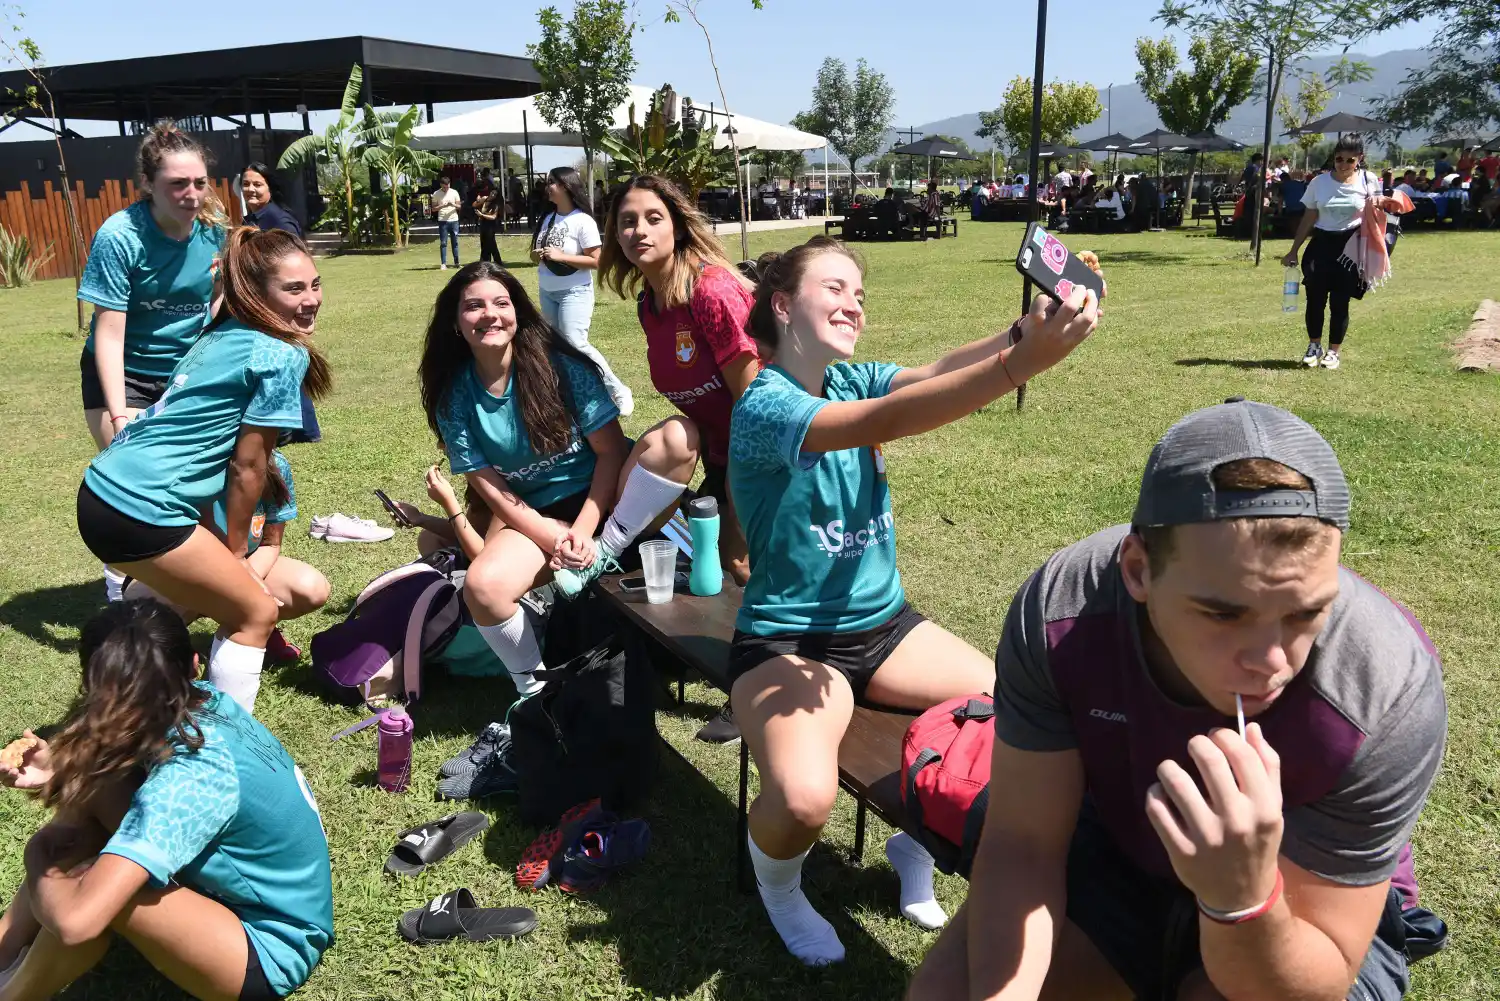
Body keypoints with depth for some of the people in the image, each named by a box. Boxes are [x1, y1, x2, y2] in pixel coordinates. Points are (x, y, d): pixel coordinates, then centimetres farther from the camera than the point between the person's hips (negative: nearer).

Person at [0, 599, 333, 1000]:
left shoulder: (189, 779, -32)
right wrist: (64, 771, -9)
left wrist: (39, 859, -17)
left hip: (269, 952, -8)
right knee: (94, 793, -3)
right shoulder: (207, 706, -11)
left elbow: (75, 920, -38)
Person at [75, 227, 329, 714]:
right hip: (142, 509, -9)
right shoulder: (283, 356, -12)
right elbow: (247, 467, -9)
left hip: (101, 490, 9)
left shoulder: (222, 335, 14)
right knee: (257, 612, 6)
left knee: (201, 592, 30)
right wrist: (237, 550, 4)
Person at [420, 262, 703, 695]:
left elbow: (611, 449, -10)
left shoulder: (559, 364, -11)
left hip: (599, 499, -1)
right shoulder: (454, 396, -4)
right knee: (482, 585, -32)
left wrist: (583, 531, -19)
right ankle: (533, 688, -5)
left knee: (678, 435, -27)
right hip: (530, 517, 1)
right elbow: (489, 486, -4)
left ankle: (602, 557, -19)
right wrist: (554, 540, -16)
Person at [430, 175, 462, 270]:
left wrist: (453, 205, -15)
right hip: (442, 221, -2)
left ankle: (456, 262, 15)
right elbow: (433, 209, 0)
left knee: (455, 242, 8)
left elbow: (459, 206, 6)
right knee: (443, 243, -2)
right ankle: (443, 264, -1)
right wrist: (442, 206, -16)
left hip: (454, 220, 2)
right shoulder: (436, 194, 0)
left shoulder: (454, 192, 4)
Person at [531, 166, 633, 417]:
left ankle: (618, 391, -7)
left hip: (574, 293, -8)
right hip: (546, 292, 8)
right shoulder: (547, 218, 6)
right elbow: (535, 252, 18)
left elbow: (597, 261, -17)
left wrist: (561, 256, -23)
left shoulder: (583, 221, -15)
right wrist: (537, 255, -6)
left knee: (576, 345, -16)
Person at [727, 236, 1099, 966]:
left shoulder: (854, 380, 2)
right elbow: (884, 424, -36)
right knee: (804, 798, -31)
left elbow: (934, 372, -19)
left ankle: (919, 841, 20)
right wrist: (1024, 362, -47)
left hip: (883, 622, 7)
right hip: (786, 640, -6)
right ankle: (777, 885, 9)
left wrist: (1029, 328, -39)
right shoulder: (764, 406, -18)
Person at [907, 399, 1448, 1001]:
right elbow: (1021, 843, -19)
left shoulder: (1389, 695, -32)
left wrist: (1244, 902, -46)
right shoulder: (1061, 609, -27)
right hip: (1114, 852, 2)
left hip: (1307, 909, -1)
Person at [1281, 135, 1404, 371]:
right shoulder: (1319, 182, 0)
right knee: (1315, 298, -4)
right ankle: (1314, 346, 15)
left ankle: (1334, 351, 13)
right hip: (1321, 245, 1)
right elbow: (1308, 218, 7)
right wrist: (1293, 251, 5)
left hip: (1350, 246, -1)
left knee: (1339, 302, 0)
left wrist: (1381, 204, -12)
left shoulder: (1369, 181, -1)